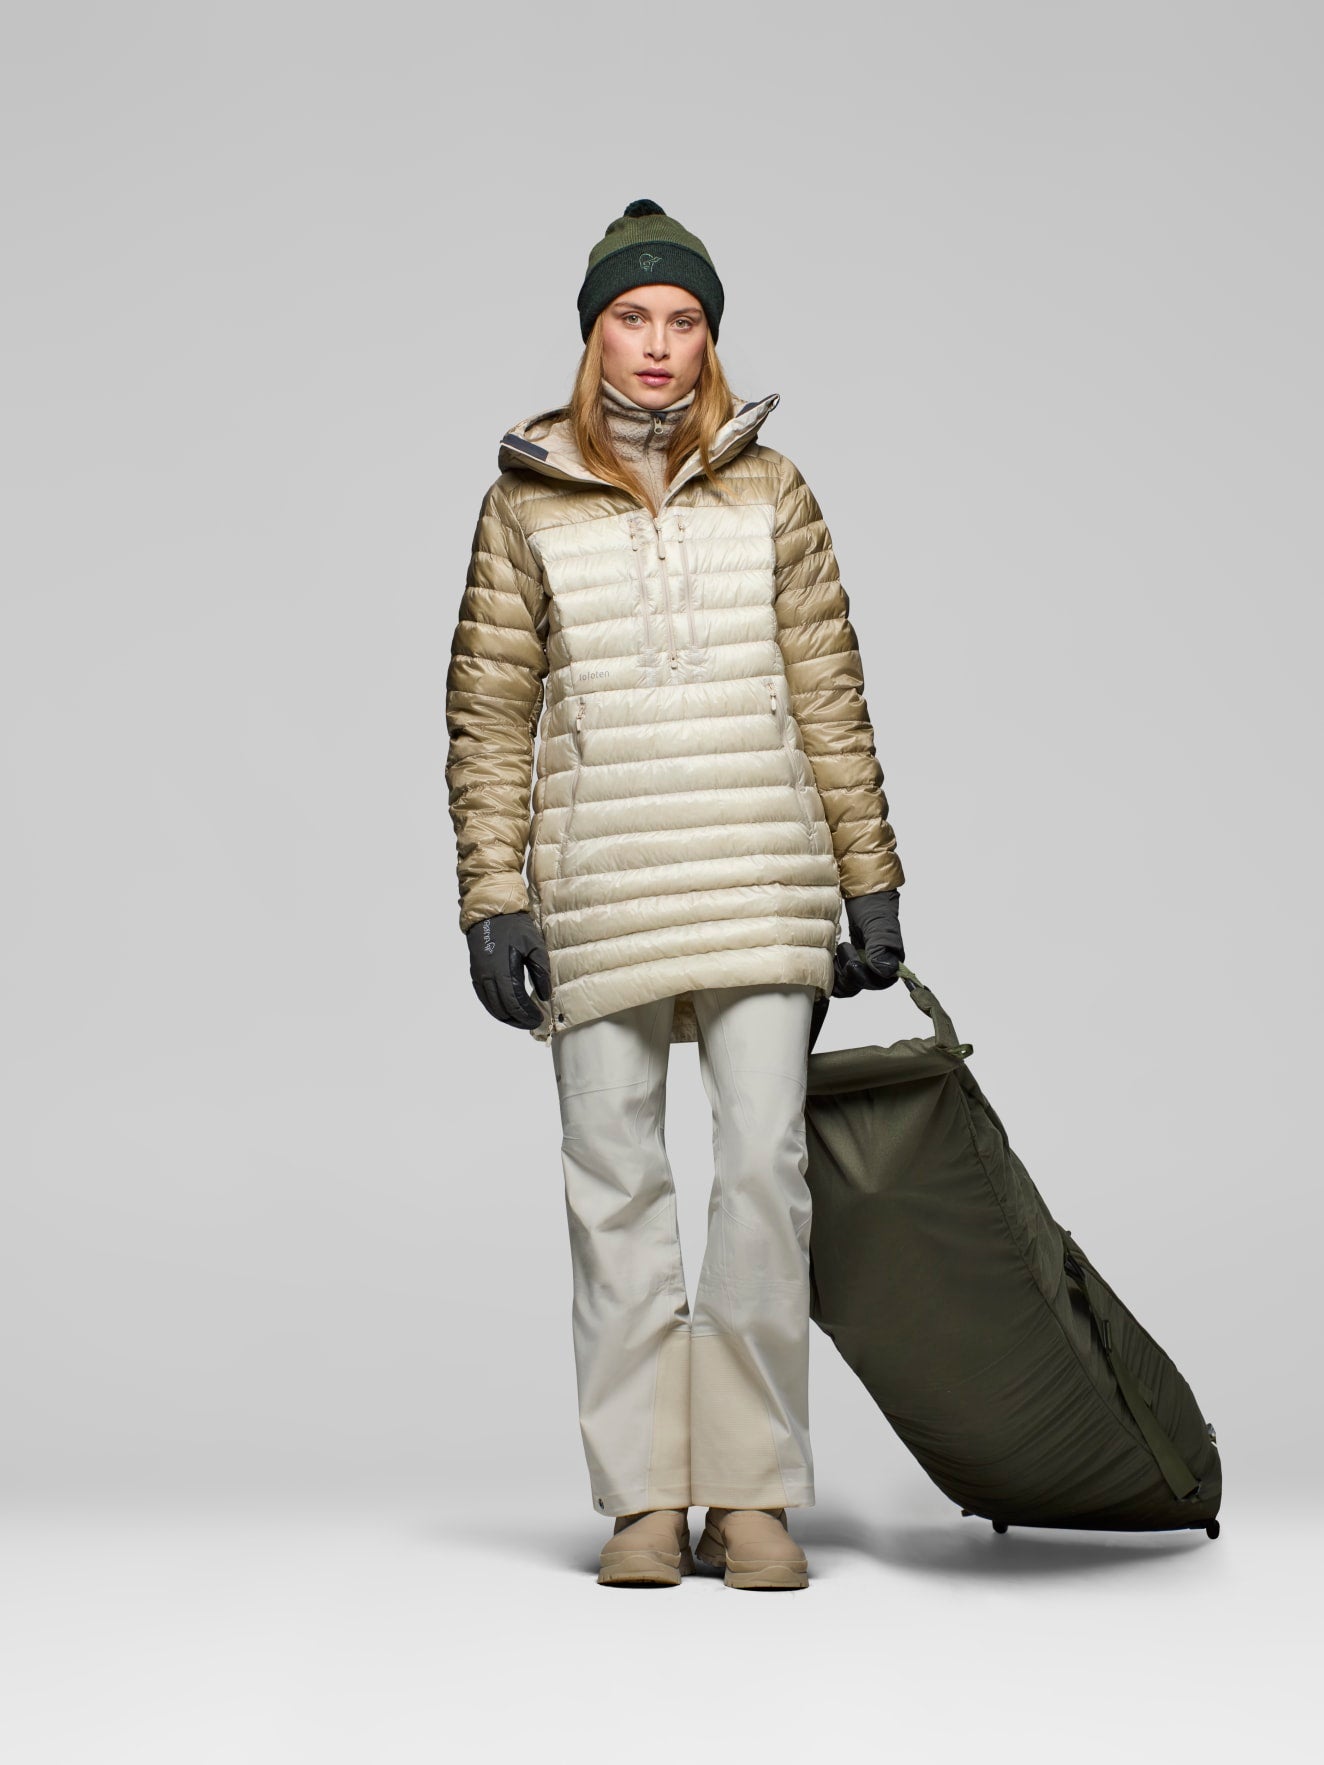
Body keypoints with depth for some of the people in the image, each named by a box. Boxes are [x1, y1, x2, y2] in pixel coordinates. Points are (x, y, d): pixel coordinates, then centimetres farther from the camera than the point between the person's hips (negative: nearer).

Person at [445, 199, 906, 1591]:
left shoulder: (769, 493, 9)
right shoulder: (526, 506, 7)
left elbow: (829, 696, 10)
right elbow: (489, 715, 6)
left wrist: (871, 886, 7)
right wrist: (492, 904, -1)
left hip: (760, 892, 0)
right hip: (597, 899, 0)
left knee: (763, 1171, -6)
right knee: (616, 1187, 2)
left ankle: (751, 1494, 4)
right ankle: (643, 1500, 10)